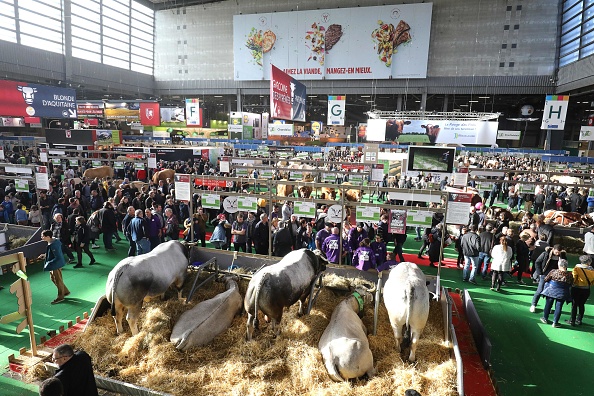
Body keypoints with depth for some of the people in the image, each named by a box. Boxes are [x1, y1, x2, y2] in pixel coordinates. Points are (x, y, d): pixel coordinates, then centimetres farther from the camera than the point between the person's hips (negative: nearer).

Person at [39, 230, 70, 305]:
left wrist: (48, 264, -23)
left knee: (58, 280, 6)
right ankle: (65, 291, 35)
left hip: (56, 265, -10)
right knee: (53, 278, 22)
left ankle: (60, 297, 24)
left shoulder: (53, 245, -29)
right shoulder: (55, 241, 1)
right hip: (54, 265, 10)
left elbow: (58, 257, -29)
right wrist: (45, 255, 8)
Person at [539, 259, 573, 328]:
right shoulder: (570, 275, -10)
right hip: (562, 293, 1)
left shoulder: (553, 272, -13)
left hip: (551, 290, 0)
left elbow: (546, 279, -5)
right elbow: (570, 284, 2)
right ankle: (555, 322, 10)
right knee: (558, 307, 6)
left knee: (548, 304, 13)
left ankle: (545, 318, 25)